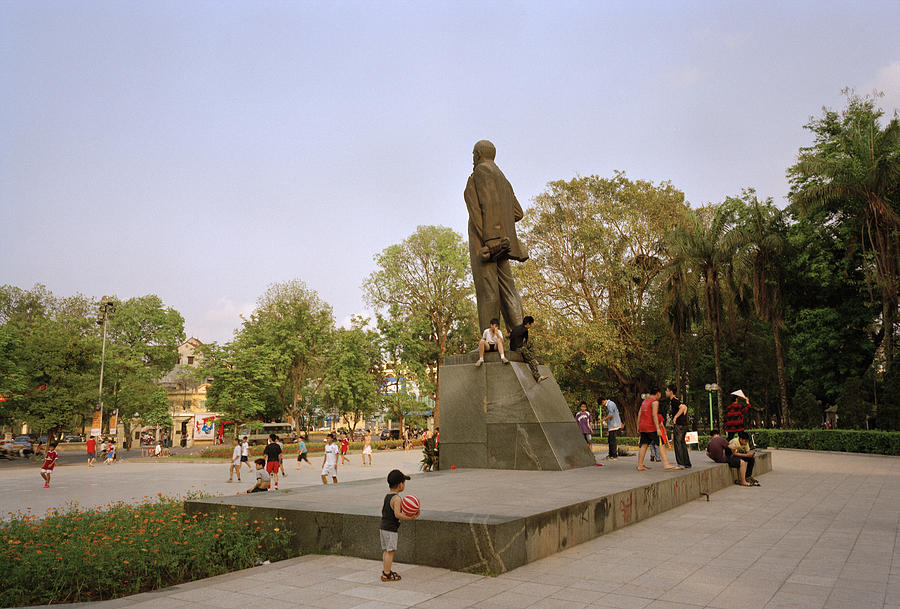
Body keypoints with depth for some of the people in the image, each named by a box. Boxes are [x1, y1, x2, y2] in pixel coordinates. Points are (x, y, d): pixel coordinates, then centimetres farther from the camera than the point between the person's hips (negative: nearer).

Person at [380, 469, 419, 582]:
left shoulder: (387, 496, 9)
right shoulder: (397, 498, -18)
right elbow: (397, 514, -25)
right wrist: (410, 518, -20)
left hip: (384, 527, 9)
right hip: (391, 529, -9)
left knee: (386, 550, 16)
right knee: (390, 551, -3)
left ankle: (385, 571, 25)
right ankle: (387, 575, 0)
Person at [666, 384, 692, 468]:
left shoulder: (673, 400, -12)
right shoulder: (676, 399, 17)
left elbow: (683, 407, -26)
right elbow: (685, 407, 27)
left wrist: (675, 417, -23)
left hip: (678, 424, -10)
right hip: (684, 424, 10)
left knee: (678, 443, -6)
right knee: (682, 444, 13)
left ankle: (681, 463, -8)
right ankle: (687, 463, 17)